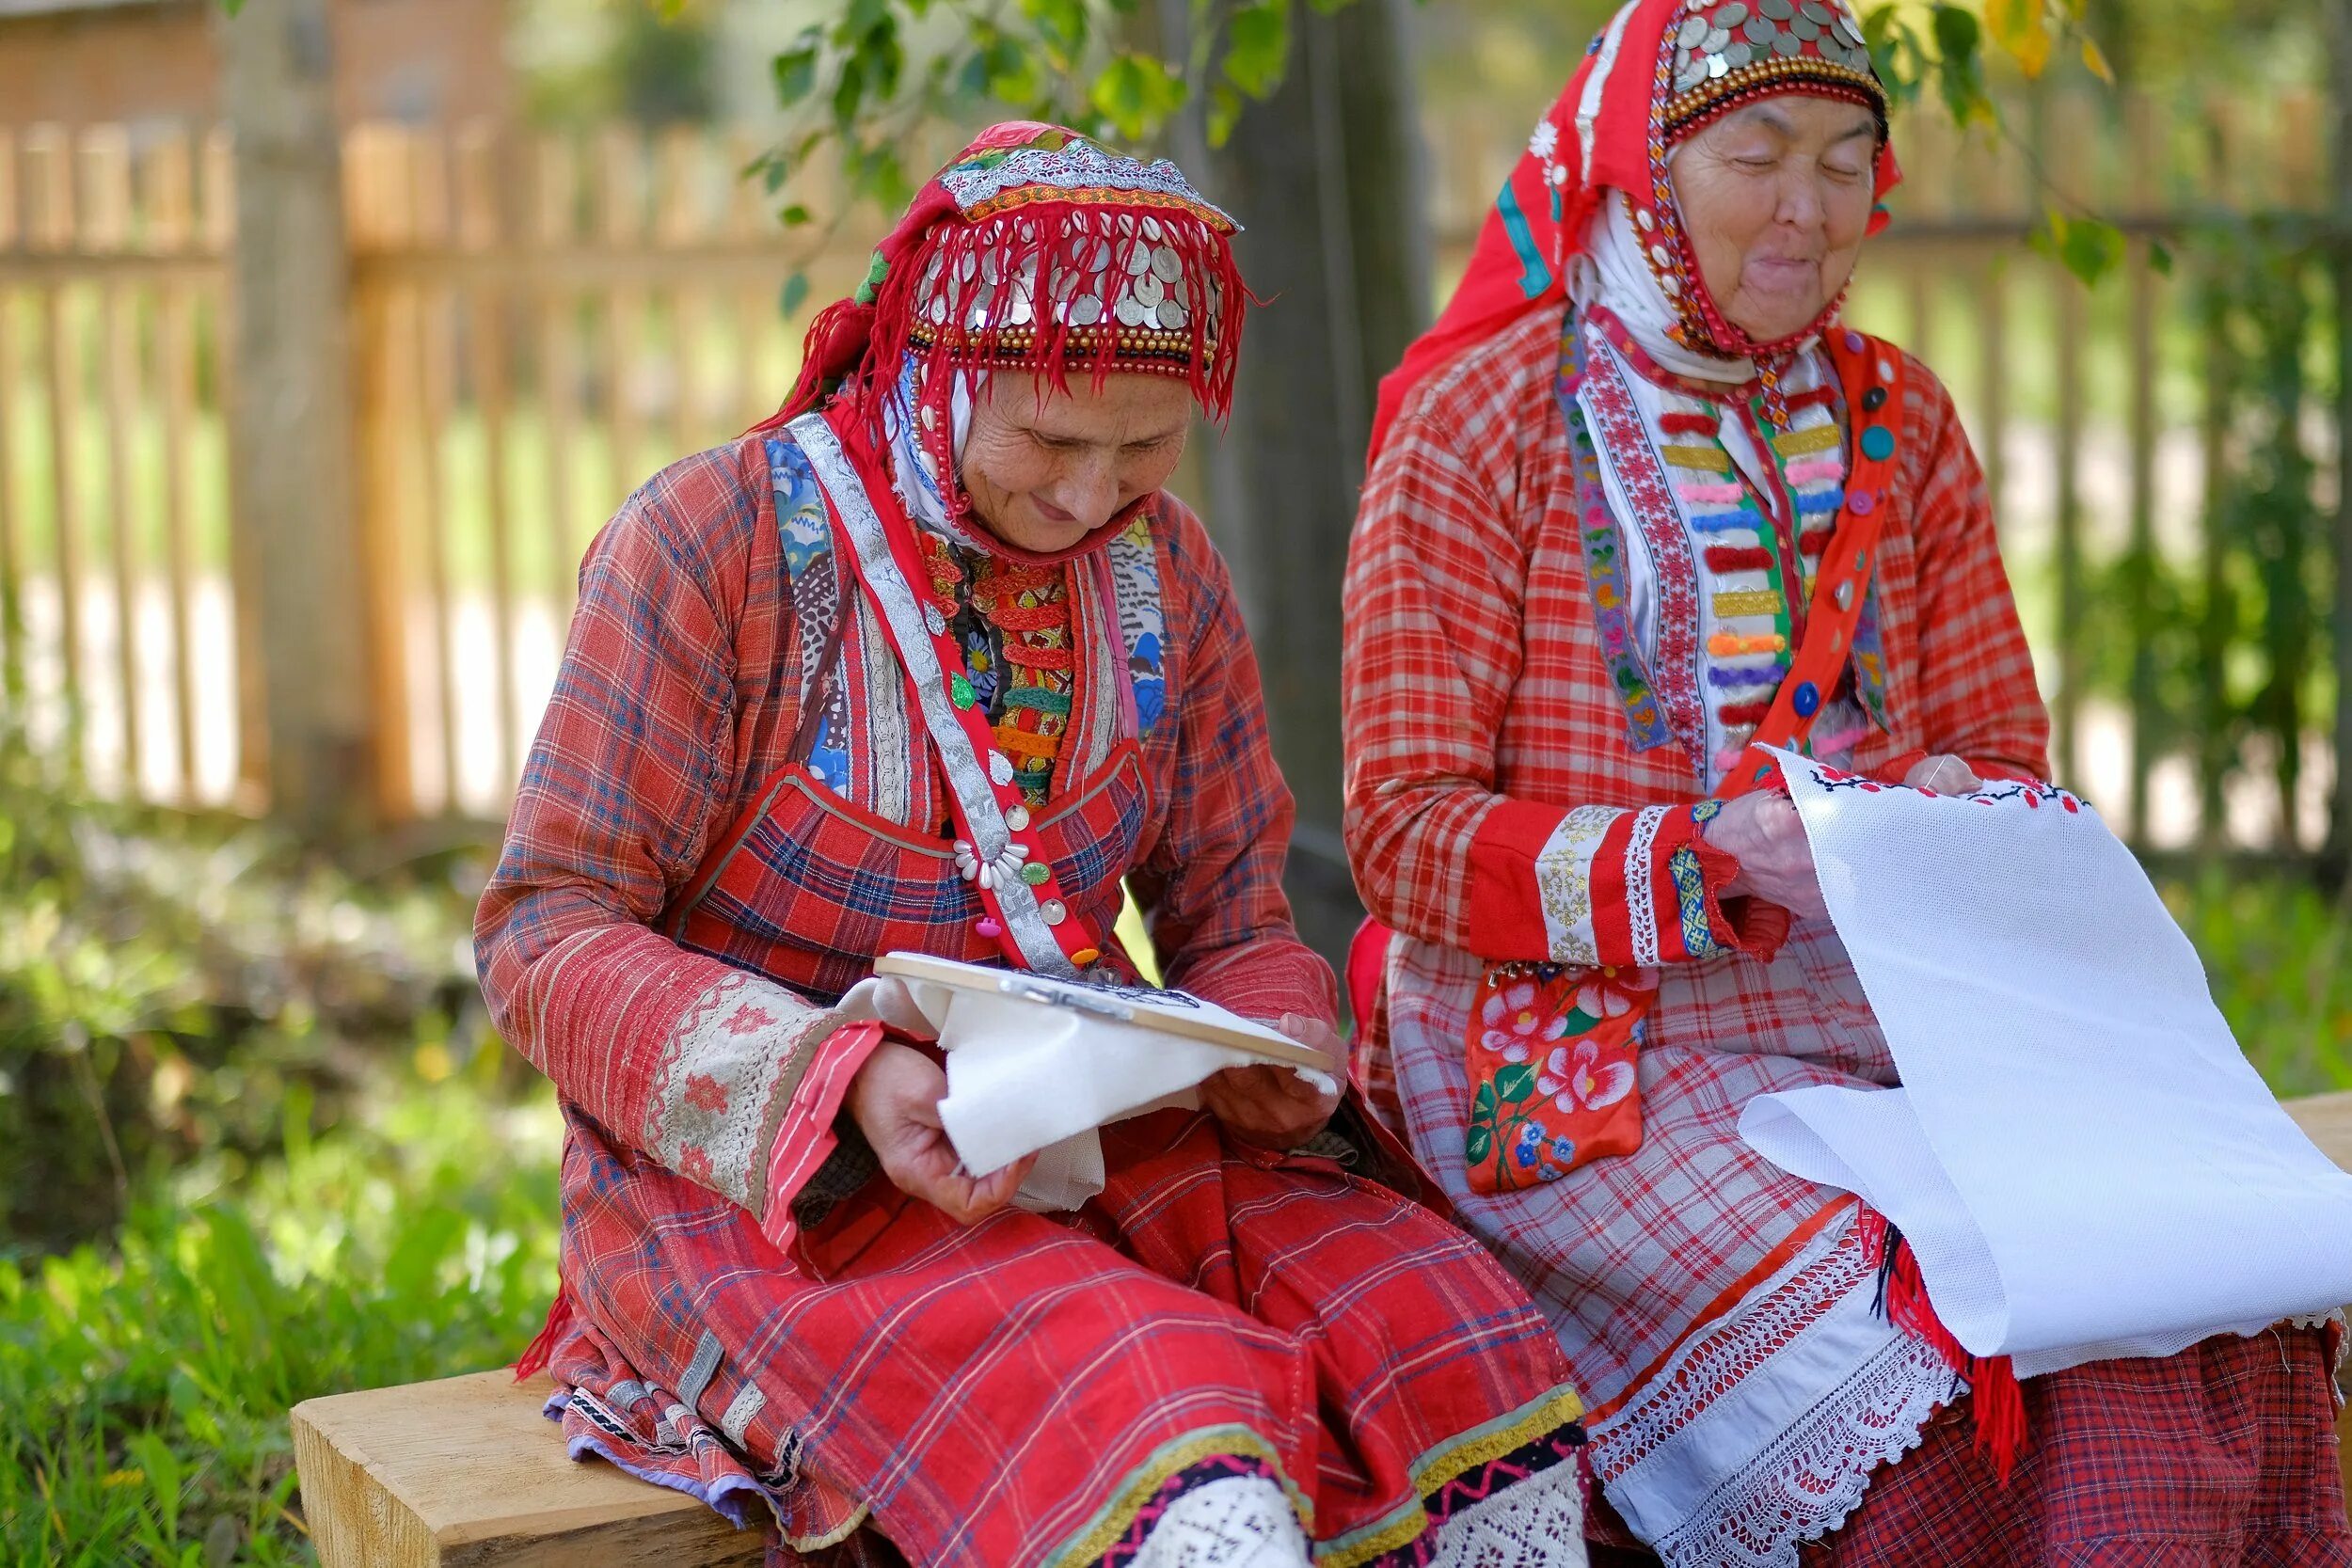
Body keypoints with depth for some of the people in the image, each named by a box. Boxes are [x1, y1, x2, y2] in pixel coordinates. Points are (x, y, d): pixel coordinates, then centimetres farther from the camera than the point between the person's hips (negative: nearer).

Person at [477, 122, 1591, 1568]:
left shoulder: (1163, 571, 7)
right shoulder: (722, 540, -9)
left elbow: (1233, 921, 15)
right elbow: (546, 936, -10)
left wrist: (1269, 1052, -10)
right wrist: (840, 1080, -25)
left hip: (1091, 1130, 5)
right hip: (767, 1170, -5)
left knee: (1472, 1362, -21)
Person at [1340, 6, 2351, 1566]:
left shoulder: (1899, 425, 13)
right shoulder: (1482, 421, -2)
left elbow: (2003, 748, 15)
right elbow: (1408, 832, -7)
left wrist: (1954, 815, -11)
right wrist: (1710, 862, -23)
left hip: (1877, 1024, 4)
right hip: (1581, 1046, -4)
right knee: (1895, 1368, -28)